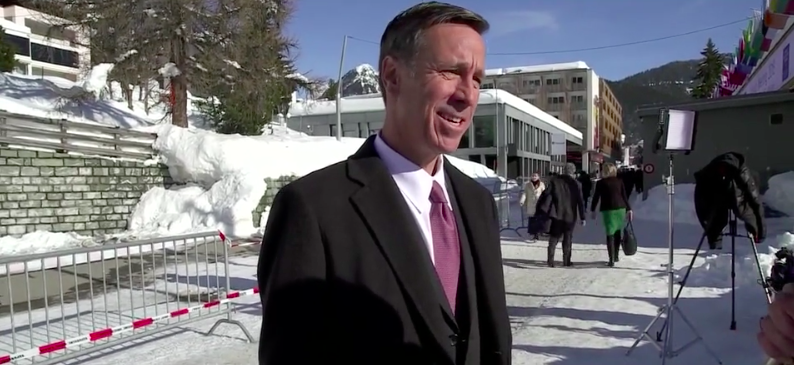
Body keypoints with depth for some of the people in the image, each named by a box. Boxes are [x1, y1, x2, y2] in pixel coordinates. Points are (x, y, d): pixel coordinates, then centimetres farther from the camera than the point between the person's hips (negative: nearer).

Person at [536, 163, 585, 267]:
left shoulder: (554, 180, -2)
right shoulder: (576, 184, -3)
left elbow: (546, 193, -6)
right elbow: (580, 202, -3)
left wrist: (539, 207, -2)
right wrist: (582, 217, 2)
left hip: (556, 214, 1)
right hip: (570, 215, 0)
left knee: (554, 237, 7)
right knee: (567, 238, 12)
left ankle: (550, 260, -2)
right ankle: (566, 261, 13)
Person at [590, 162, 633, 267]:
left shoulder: (600, 183, -2)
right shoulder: (619, 181, 7)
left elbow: (596, 197, 0)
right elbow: (625, 196, 6)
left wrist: (592, 210, 9)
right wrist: (629, 209, 11)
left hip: (608, 210, -3)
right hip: (620, 208, 3)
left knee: (610, 234, -2)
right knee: (617, 232, 17)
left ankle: (611, 259, -8)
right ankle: (616, 256, 26)